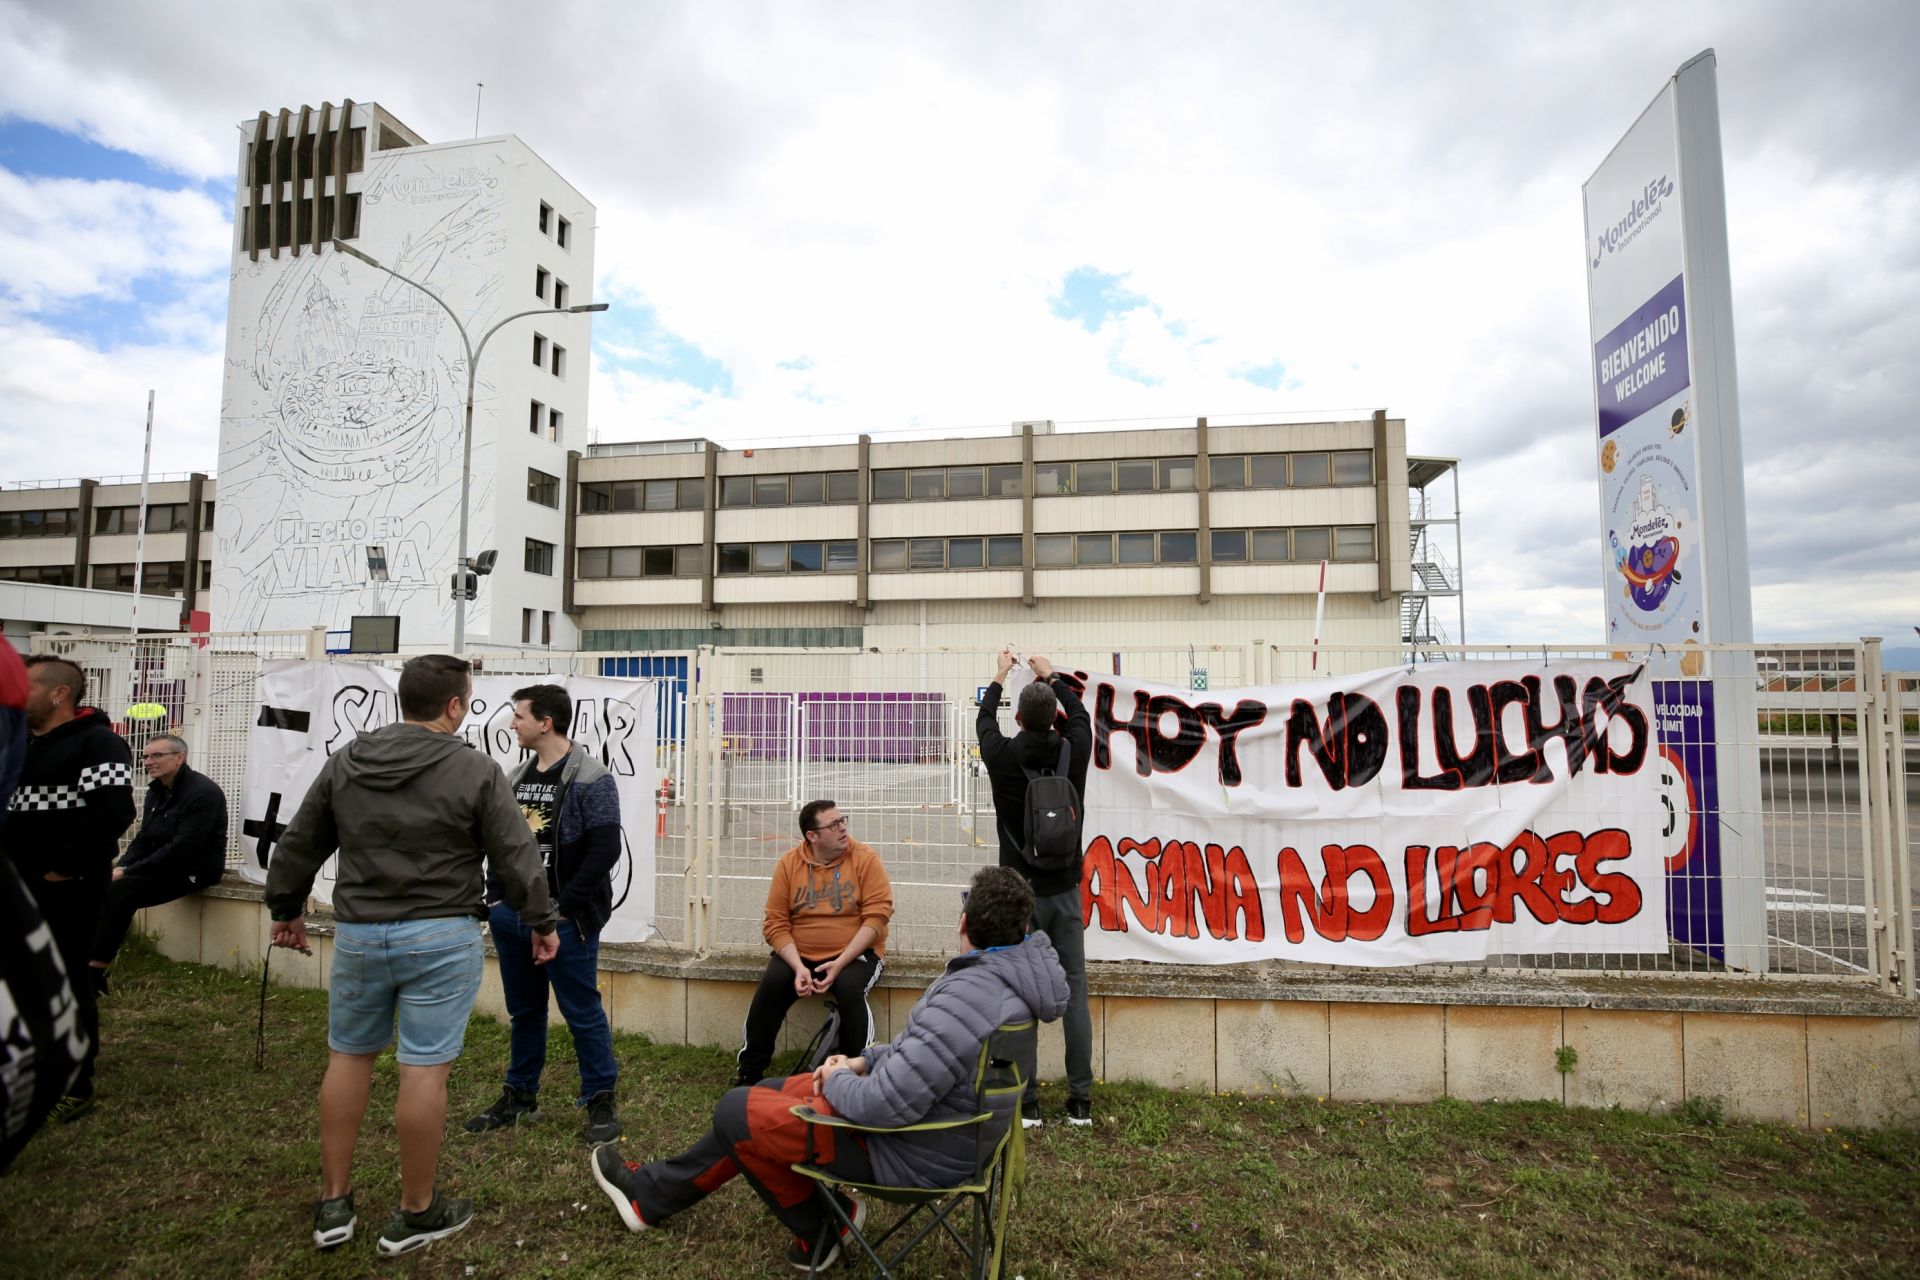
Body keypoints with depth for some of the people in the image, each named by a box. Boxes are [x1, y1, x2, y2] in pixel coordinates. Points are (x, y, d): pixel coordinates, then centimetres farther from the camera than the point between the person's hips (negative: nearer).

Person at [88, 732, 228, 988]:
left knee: (119, 891, -22)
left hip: (193, 871, -9)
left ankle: (96, 973, -15)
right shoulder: (156, 791, 12)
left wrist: (129, 872, -18)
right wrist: (121, 867, -5)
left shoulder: (203, 792, -17)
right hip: (161, 865, 9)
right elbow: (143, 839, 14)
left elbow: (183, 848, -22)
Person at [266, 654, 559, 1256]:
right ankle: (416, 1212, 17)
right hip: (441, 937, -4)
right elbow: (517, 857, -9)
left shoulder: (343, 764, 4)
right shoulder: (475, 771, -11)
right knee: (425, 1070, 3)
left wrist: (286, 908, 29)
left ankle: (334, 1204, 29)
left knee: (348, 1057, 19)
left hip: (358, 934, 5)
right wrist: (541, 922, 4)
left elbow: (297, 846, 13)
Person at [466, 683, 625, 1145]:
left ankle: (601, 1102, 17)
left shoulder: (591, 780, -13)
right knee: (524, 1010, 20)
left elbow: (605, 850, -18)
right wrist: (496, 897, 7)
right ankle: (521, 1096, 36)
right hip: (510, 916, 7)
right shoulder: (516, 777, 10)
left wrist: (562, 907, -17)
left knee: (582, 1012, 3)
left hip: (564, 920, -7)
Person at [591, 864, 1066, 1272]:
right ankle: (653, 1192, 34)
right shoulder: (1014, 969, -4)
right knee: (768, 1094, 18)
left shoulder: (967, 998, -35)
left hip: (912, 1151, -9)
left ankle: (821, 1228, 25)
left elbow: (885, 1106, -32)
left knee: (738, 1111, 3)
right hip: (948, 1120, 9)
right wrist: (866, 1061, 4)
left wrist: (838, 1080, -11)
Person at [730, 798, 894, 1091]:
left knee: (850, 988, -30)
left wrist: (839, 963, -22)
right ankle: (749, 1070, -1)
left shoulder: (865, 858, -8)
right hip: (798, 954, 2)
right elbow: (775, 923, -4)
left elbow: (876, 916, -14)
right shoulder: (788, 863, -2)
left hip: (854, 953, -2)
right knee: (771, 984, -22)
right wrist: (798, 967, -19)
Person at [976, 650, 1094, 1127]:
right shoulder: (1074, 751, -6)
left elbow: (984, 720, 13)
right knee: (1074, 992, 9)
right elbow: (1080, 715, 17)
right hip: (1064, 892, 2)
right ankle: (1080, 1102, 14)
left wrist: (999, 676, 29)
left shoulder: (1002, 755, -9)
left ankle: (1026, 1104, 10)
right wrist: (1051, 675, 30)